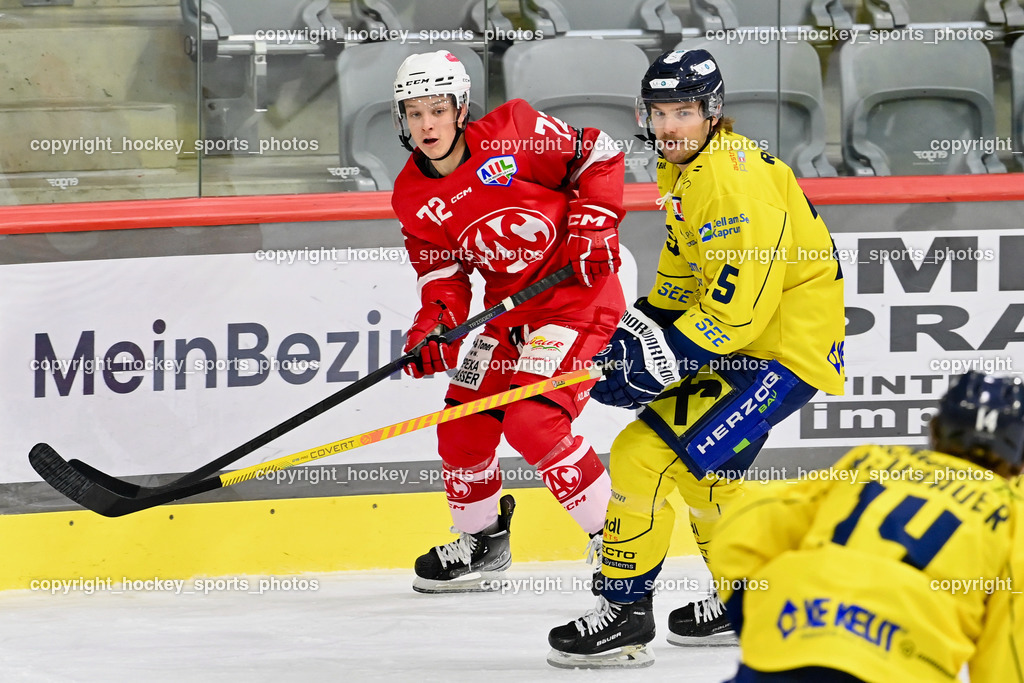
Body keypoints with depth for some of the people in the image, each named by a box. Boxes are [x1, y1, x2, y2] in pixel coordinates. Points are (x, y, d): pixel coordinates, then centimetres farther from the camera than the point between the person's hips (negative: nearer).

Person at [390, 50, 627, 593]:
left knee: (532, 420, -21)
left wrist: (593, 225, -15)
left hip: (577, 292, -7)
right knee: (463, 420, 7)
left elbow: (599, 156, -6)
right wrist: (433, 329, -13)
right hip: (510, 308, 7)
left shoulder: (513, 133, -16)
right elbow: (441, 274, 5)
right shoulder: (413, 197, 1)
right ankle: (481, 539, 31)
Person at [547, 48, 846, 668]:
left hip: (785, 347, -11)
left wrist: (661, 357, -26)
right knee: (700, 464, 25)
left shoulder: (734, 182, -24)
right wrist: (640, 327, 9)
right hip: (732, 335, 11)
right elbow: (685, 268, 22)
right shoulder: (682, 168, 9)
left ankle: (625, 612, -6)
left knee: (647, 452, -15)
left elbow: (740, 307, -27)